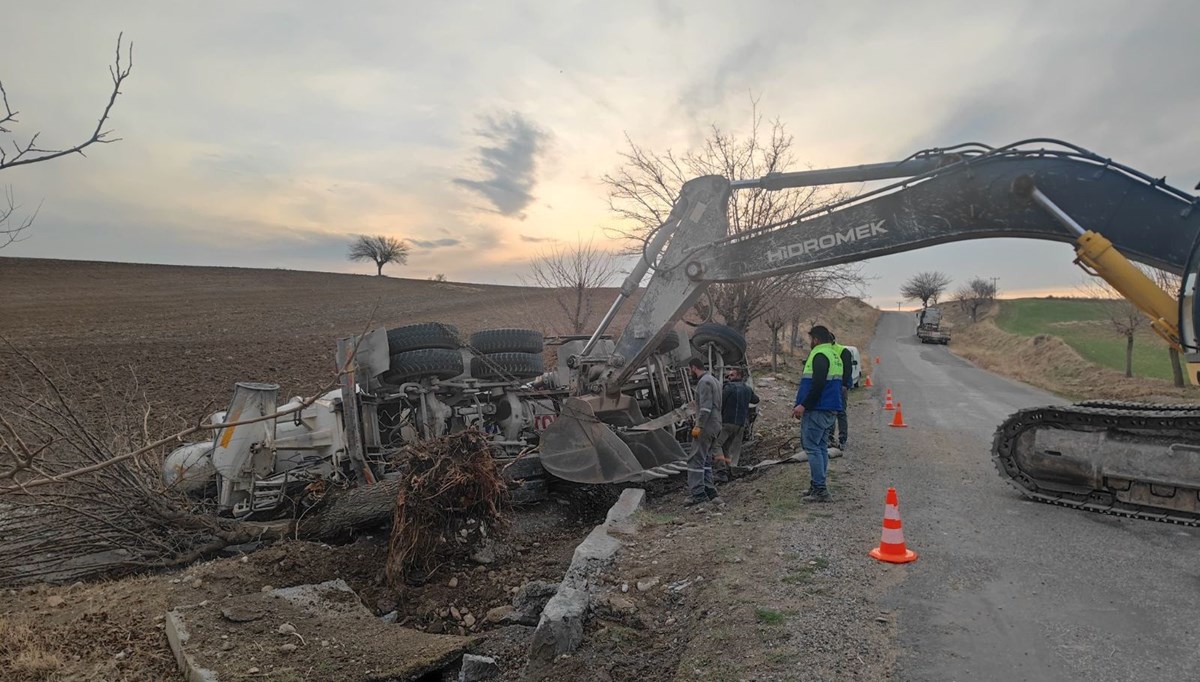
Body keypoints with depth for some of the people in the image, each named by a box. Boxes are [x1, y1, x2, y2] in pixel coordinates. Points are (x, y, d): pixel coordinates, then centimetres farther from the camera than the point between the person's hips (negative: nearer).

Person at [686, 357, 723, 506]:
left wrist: (699, 426, -22)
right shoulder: (714, 380, 20)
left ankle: (698, 493, -12)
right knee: (705, 460, 13)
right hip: (715, 426, 10)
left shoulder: (704, 381, -12)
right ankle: (709, 490, 12)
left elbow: (706, 407, -21)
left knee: (696, 460, -10)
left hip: (706, 427, -10)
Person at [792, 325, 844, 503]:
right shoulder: (835, 355, 19)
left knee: (812, 446, -8)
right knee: (821, 447, 14)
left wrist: (804, 405, -20)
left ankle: (820, 489, -10)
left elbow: (817, 385, -23)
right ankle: (819, 487, 19)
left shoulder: (820, 355, -13)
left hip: (817, 409, -10)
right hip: (831, 410, 10)